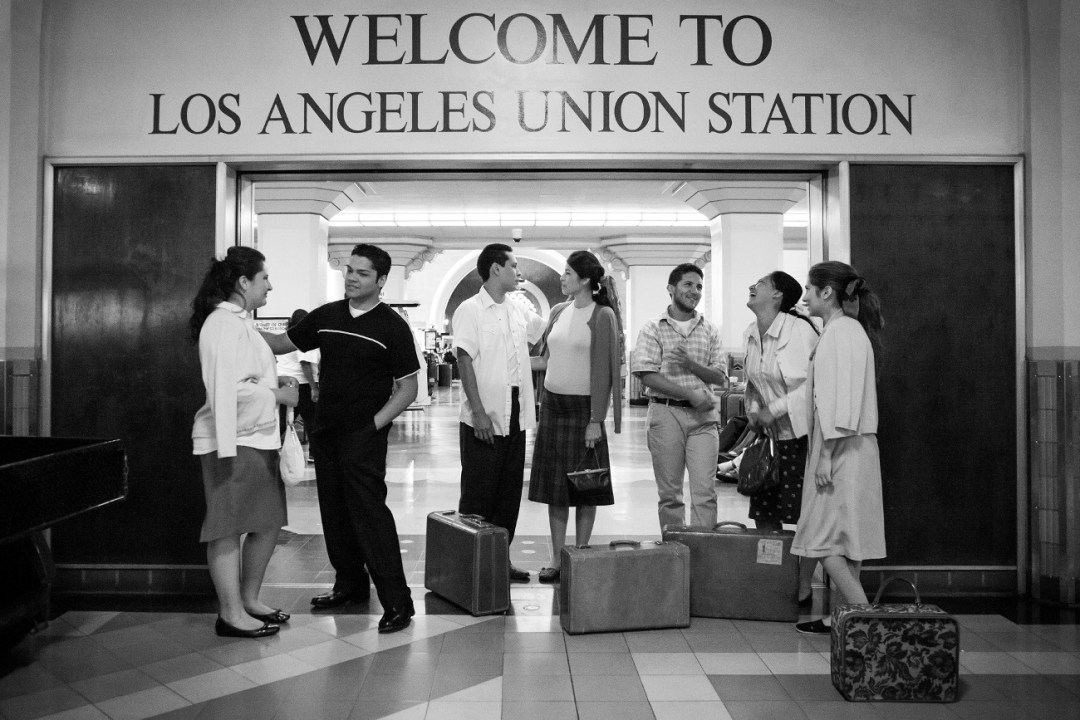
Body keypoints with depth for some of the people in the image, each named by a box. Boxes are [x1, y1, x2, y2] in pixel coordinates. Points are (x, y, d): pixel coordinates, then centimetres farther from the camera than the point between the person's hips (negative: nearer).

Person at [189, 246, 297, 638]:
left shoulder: (240, 321, 18)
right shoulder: (223, 323, -14)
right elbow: (225, 388, -21)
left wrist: (273, 380, 7)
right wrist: (276, 394, -15)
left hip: (258, 438, 10)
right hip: (232, 441, -10)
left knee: (268, 523, 14)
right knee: (228, 529, 0)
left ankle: (249, 600, 28)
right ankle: (231, 614, 10)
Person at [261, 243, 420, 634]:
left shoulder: (392, 326, -5)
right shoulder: (325, 316, 10)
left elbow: (407, 388, -5)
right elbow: (281, 343, 19)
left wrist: (375, 423, -14)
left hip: (363, 435, -6)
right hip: (326, 429, 6)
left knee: (369, 512, -10)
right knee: (334, 511, 13)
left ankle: (397, 602, -5)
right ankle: (350, 584, 29)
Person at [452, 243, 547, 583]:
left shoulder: (520, 306, 11)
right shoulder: (470, 310, -8)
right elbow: (465, 361, -13)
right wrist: (478, 412, -20)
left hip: (515, 415, 7)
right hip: (484, 416, -6)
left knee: (510, 491, 12)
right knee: (478, 492, 1)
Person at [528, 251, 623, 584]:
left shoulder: (602, 315, -7)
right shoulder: (558, 311, 11)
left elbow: (603, 370, -10)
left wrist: (595, 420, -14)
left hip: (583, 407, -5)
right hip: (552, 404, 6)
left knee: (584, 488, 3)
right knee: (553, 486, 8)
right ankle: (557, 560, 17)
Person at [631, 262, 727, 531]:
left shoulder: (710, 331, 12)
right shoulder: (653, 329, 2)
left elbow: (720, 377, 6)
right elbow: (647, 376, -9)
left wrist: (690, 363, -12)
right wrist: (690, 394, -13)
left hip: (703, 416, 2)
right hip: (666, 413, -2)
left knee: (705, 492, -5)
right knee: (669, 494, 5)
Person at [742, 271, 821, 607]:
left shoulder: (799, 329, -15)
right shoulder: (750, 335, 8)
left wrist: (774, 409, -17)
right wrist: (754, 415, 5)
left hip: (804, 432, -7)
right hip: (773, 435, 7)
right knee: (764, 513, 7)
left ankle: (803, 591, 12)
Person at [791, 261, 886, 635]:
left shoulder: (840, 331, -13)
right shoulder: (847, 330, 17)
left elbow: (840, 397, -19)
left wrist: (826, 455, -19)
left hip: (841, 448, -10)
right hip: (851, 448, 10)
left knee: (826, 538, -6)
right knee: (842, 540, 12)